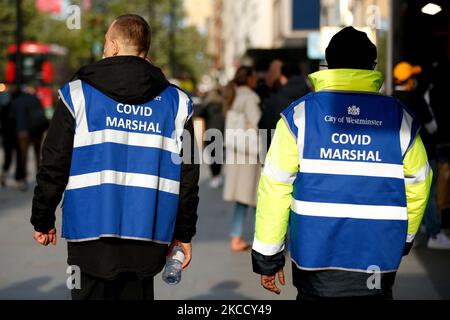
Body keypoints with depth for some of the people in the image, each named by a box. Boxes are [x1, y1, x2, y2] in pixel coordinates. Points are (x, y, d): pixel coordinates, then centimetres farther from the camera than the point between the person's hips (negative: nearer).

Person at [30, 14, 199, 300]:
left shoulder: (79, 95, -1)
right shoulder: (177, 102, 6)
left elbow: (54, 167, -1)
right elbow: (188, 175, 6)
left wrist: (43, 221, 10)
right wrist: (184, 233, 14)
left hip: (92, 234, -2)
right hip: (148, 242, 2)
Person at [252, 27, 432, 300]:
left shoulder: (299, 115, -1)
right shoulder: (401, 118, 3)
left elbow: (275, 187, -5)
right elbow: (418, 186, 9)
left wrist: (267, 256, 2)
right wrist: (405, 238, 25)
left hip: (314, 258, 0)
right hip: (379, 264, 1)